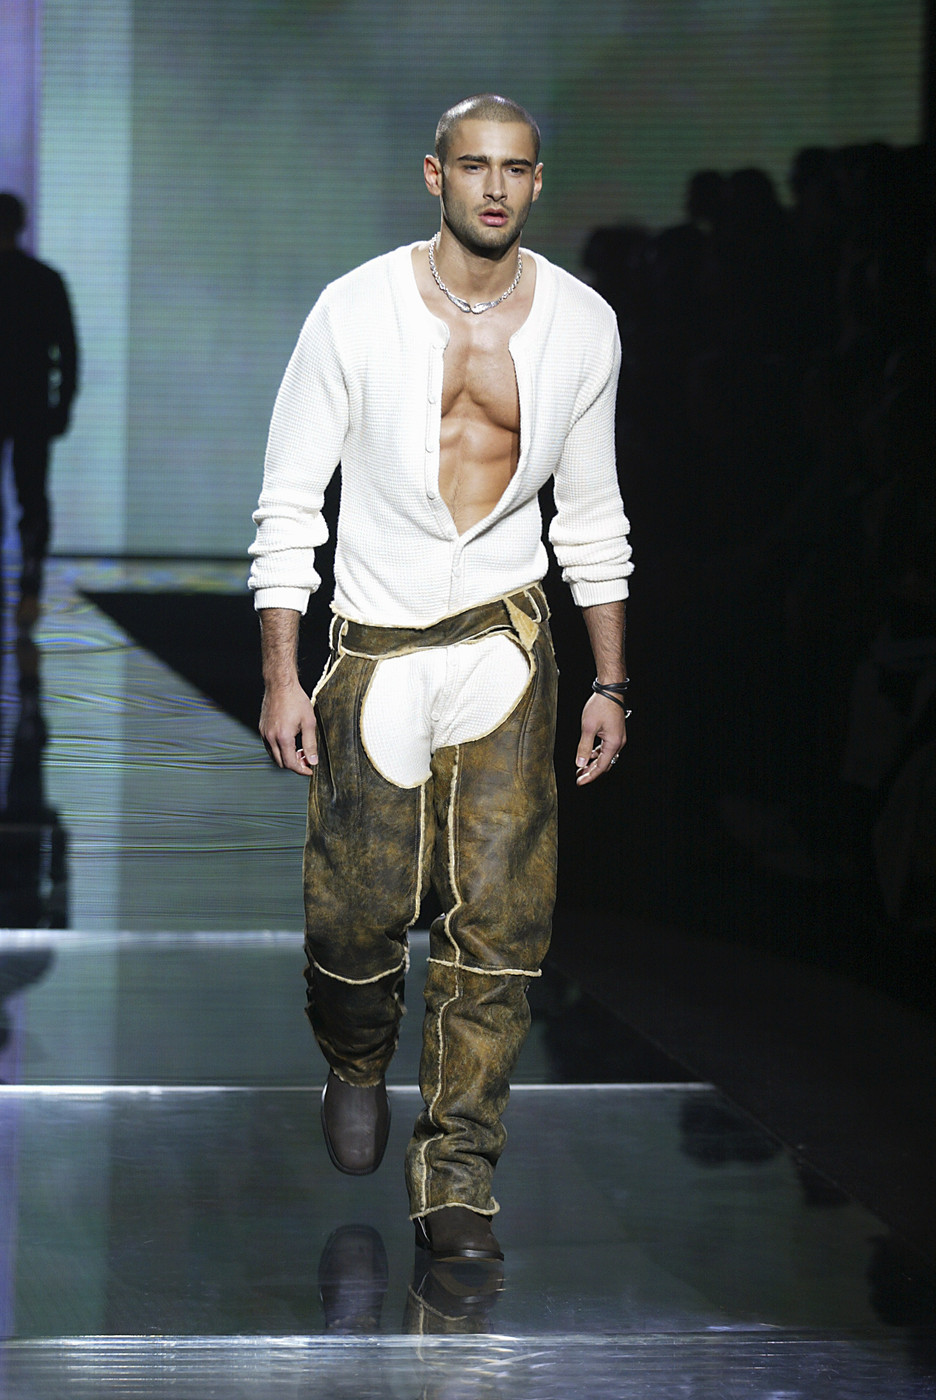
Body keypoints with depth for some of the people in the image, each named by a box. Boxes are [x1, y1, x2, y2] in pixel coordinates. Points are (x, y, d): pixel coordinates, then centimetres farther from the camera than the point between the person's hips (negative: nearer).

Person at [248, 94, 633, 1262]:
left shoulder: (581, 325, 2)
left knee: (496, 922, -6)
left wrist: (610, 684, 10)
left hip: (507, 642, 1)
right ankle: (356, 1064, 35)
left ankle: (458, 1178, 1)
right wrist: (280, 678, -6)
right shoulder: (357, 311, -6)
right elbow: (290, 499, -2)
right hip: (374, 648, -1)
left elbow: (592, 516, 12)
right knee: (361, 908, 1)